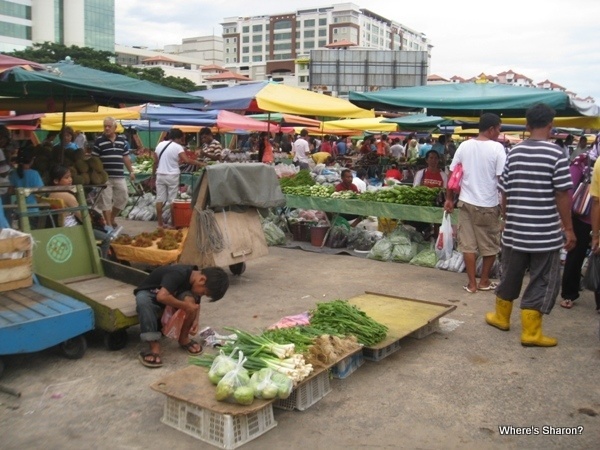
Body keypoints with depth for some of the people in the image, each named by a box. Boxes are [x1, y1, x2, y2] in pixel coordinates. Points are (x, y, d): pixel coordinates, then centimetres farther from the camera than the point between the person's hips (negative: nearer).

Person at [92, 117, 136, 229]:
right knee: (106, 200, -1)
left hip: (119, 176, 4)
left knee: (122, 198, 8)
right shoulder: (99, 140, -2)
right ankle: (109, 224, 8)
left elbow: (126, 157, 16)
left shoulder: (122, 140, 10)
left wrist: (131, 171, 11)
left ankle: (112, 219, 27)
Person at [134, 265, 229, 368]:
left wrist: (196, 320, -18)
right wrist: (186, 306, -37)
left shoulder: (195, 281, -12)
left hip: (171, 296, 5)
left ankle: (184, 338, -8)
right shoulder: (178, 274, -35)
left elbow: (196, 304, 1)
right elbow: (162, 296, -47)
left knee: (190, 299, -26)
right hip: (148, 294, -5)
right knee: (143, 301, -41)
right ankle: (155, 347, -35)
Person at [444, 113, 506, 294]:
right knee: (490, 245, 14)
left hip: (466, 202, 4)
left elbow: (452, 174, 5)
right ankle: (484, 281, 24)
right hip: (488, 205, -3)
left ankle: (471, 283, 13)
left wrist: (449, 199, 13)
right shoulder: (497, 148, -10)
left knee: (468, 244, 8)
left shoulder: (464, 146, 2)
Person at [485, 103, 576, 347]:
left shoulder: (514, 152, 2)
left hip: (515, 229, 4)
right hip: (546, 231, -4)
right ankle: (530, 332, 10)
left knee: (510, 275, 19)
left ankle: (501, 316, 34)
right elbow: (562, 195, -11)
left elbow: (505, 192, 5)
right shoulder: (556, 153, -10)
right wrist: (568, 229, -3)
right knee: (542, 281, 7)